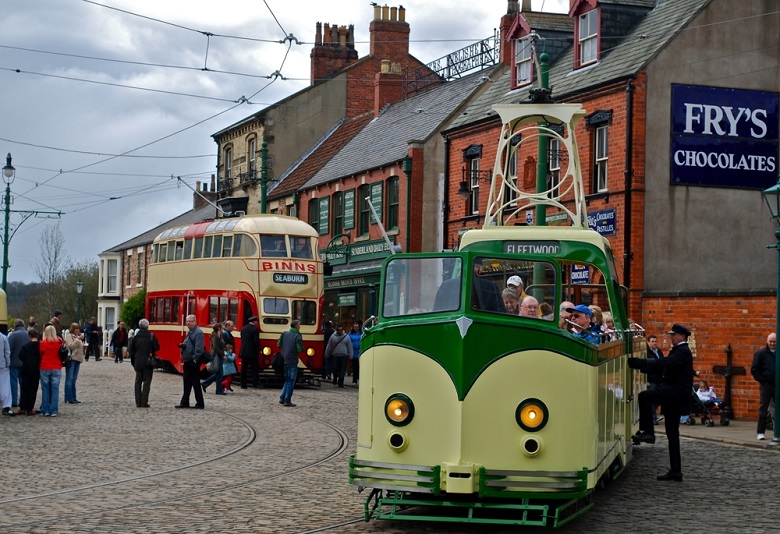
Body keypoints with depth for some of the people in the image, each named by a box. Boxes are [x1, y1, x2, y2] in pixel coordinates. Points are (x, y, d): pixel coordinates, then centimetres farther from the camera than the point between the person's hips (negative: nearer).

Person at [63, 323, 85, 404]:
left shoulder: (77, 336, 21)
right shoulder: (69, 336, -5)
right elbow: (70, 346, -19)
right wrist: (78, 339, -22)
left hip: (77, 359, 9)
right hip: (71, 359, -9)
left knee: (74, 379, 9)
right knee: (69, 379, -8)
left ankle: (73, 398, 11)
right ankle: (68, 398, -9)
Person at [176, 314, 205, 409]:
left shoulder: (198, 332, -15)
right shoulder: (190, 332, 15)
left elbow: (199, 348, -22)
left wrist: (194, 359, -23)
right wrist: (182, 345, 4)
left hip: (194, 362, -9)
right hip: (187, 361, 9)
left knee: (195, 383, -3)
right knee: (187, 383, 12)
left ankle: (200, 404, 3)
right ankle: (185, 402, 18)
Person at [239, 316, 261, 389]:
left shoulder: (243, 328, 11)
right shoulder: (255, 329, -10)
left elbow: (242, 339, 15)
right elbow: (256, 342, -12)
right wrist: (258, 351, -4)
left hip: (243, 352, 6)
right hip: (252, 352, -6)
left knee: (244, 368, 7)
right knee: (255, 368, 0)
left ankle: (243, 384, 6)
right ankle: (255, 383, -7)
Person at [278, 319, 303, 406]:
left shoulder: (284, 334, 5)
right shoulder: (297, 337, -13)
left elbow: (279, 344, 10)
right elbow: (300, 349, -14)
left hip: (284, 360, 6)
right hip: (292, 361, -6)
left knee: (287, 380, 19)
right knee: (291, 381, 1)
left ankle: (282, 398, 15)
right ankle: (287, 401, 2)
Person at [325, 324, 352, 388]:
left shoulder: (346, 337, 5)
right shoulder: (333, 336, 4)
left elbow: (350, 347, 8)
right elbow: (329, 346, 8)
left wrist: (350, 355, 3)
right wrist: (327, 355, 8)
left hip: (343, 356, 0)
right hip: (335, 356, 0)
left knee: (342, 370, -3)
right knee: (335, 369, -1)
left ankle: (340, 383, 2)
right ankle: (335, 379, 24)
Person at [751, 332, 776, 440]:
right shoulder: (761, 353, 1)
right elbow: (754, 369, 1)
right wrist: (761, 380, -7)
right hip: (766, 386, -3)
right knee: (763, 409, -1)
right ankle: (760, 432, 2)